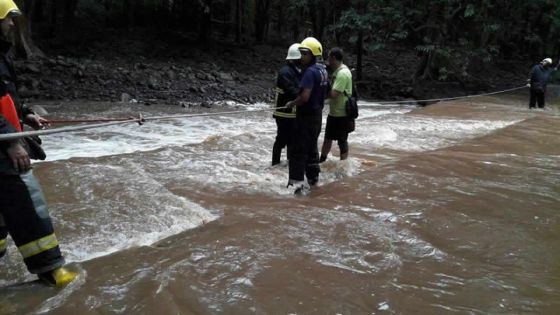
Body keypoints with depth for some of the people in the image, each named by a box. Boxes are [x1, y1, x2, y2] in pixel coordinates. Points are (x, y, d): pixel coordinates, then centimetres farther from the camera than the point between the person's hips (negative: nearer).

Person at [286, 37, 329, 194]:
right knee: (312, 146, 20)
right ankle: (313, 178, 30)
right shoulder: (323, 70, 8)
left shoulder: (310, 72, -21)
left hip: (307, 115, -9)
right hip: (317, 113, 9)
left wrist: (292, 103, -12)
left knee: (299, 150, -7)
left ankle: (297, 184, -8)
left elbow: (304, 97, -27)